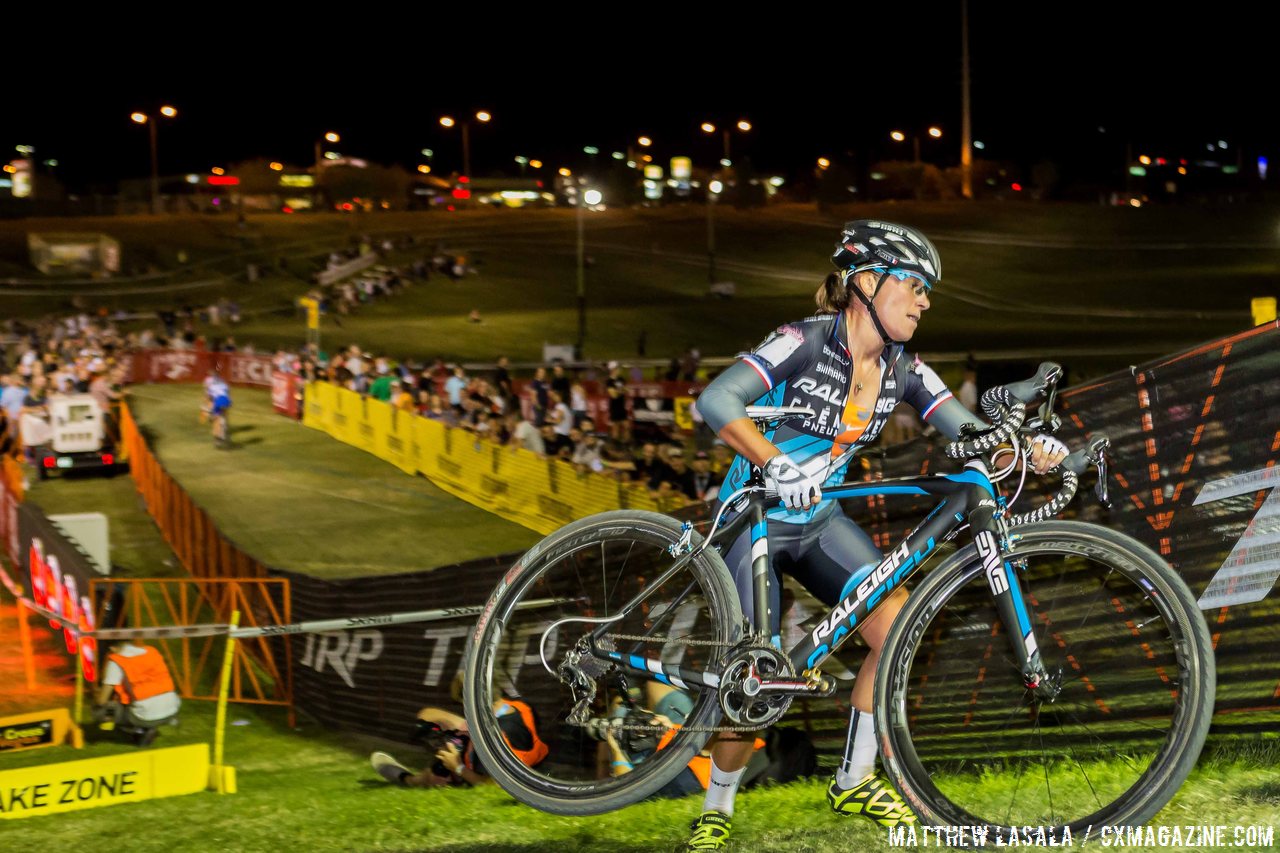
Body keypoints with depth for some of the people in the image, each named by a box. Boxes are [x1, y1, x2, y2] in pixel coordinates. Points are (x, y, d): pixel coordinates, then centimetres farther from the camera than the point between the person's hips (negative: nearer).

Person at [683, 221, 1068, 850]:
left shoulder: (902, 372, -2)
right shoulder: (806, 343, -21)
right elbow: (715, 402, -32)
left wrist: (1028, 448, -30)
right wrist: (776, 465, -45)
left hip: (819, 521, 6)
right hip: (755, 519, -5)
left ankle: (854, 780, 1)